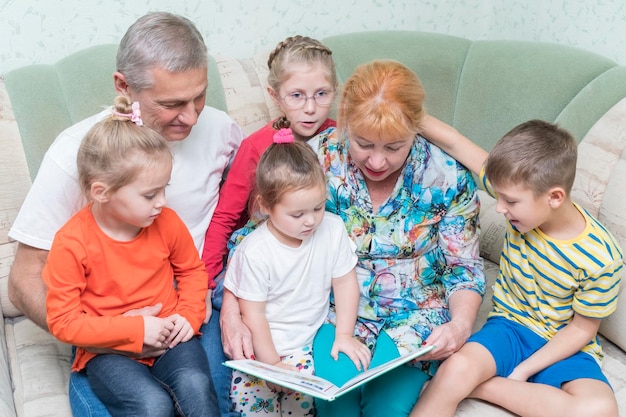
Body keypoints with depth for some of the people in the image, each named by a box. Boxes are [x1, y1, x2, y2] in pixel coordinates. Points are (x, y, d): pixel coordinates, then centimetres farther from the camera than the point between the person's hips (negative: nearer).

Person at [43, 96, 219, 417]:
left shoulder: (167, 222, -4)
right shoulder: (71, 243, -16)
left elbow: (192, 270, 14)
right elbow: (62, 321, -12)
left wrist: (189, 314, -4)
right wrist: (135, 329, -18)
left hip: (169, 337, 3)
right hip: (108, 350, -3)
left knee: (195, 385, -27)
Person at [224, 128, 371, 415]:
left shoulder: (333, 230, -9)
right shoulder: (254, 252, -18)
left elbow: (345, 282, 2)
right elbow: (253, 315, -11)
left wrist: (344, 335, -1)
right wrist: (273, 364, -10)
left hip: (308, 342, 2)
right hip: (262, 347, -2)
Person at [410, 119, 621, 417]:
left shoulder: (601, 258, -21)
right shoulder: (522, 195, -14)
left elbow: (582, 328, -10)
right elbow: (453, 142, -13)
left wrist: (523, 371, -15)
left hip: (564, 346, -1)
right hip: (509, 325, 1)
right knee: (457, 367, -32)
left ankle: (475, 386, -21)